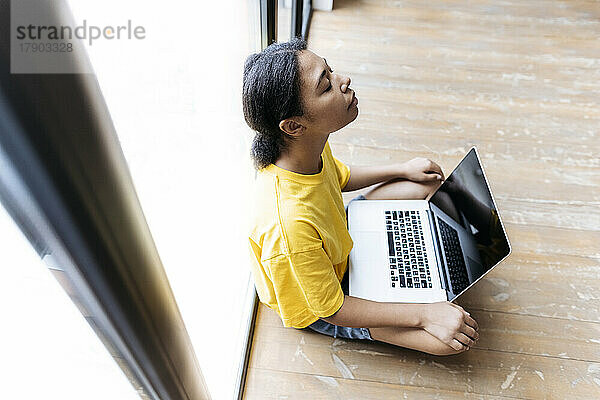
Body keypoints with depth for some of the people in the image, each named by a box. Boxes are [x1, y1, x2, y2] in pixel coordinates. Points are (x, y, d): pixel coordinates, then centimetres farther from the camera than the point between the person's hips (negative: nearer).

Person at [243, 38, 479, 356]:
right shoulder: (288, 225, -44)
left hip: (338, 239, 7)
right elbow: (331, 310, -28)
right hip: (315, 306, -6)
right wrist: (424, 314, -25)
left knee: (423, 186, 7)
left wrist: (402, 170, 7)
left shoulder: (309, 144, -19)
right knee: (453, 339, -14)